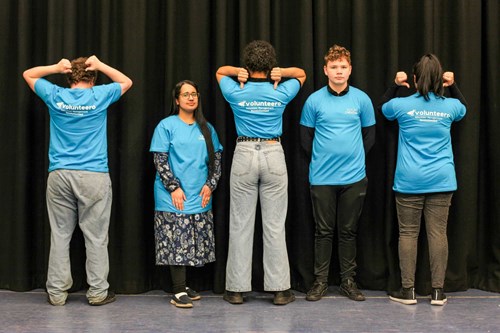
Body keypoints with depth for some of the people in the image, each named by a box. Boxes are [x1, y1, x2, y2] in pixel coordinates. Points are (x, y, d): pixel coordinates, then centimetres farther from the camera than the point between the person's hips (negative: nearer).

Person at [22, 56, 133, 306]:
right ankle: (98, 292, 8)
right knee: (96, 237, 3)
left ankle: (57, 292, 11)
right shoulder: (99, 96, 1)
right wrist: (100, 66, 10)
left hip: (60, 175, 2)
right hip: (94, 176, -2)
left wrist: (56, 67, 10)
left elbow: (28, 74, 23)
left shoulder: (55, 96, 6)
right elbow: (126, 82, 19)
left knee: (60, 235, 7)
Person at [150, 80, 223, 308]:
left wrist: (210, 185, 0)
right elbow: (160, 161, -5)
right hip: (174, 197, -5)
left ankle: (182, 285, 18)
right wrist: (174, 187, -12)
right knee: (176, 243, -6)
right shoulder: (166, 126, 0)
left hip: (200, 197, 5)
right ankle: (179, 292, -2)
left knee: (196, 244, 7)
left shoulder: (206, 128, 14)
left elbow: (216, 159, 14)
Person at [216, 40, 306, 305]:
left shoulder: (236, 93, -1)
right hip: (273, 155, 0)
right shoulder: (281, 93, -1)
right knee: (275, 226, 3)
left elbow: (220, 71, 20)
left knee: (240, 225, 5)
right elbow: (301, 74, 19)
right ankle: (279, 289, 8)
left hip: (244, 155, 0)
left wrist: (239, 72, 2)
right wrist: (281, 73, 1)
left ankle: (236, 289, 11)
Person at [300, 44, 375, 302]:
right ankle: (320, 281, 15)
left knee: (348, 231, 9)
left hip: (354, 177, 1)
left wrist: (354, 157, 8)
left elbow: (369, 135, 11)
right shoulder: (314, 100, -1)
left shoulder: (361, 99, 2)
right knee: (323, 231, 6)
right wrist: (320, 159, 7)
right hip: (322, 178, -1)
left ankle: (348, 281, 19)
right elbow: (305, 137, 7)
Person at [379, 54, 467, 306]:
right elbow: (464, 107, 27)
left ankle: (408, 290, 9)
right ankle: (438, 291, 8)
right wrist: (452, 86, 18)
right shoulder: (449, 106, 1)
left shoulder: (403, 105, -4)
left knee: (408, 233, 5)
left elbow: (383, 106, 19)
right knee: (438, 233, 4)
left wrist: (396, 85, 12)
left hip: (409, 181, -1)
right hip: (441, 181, 2)